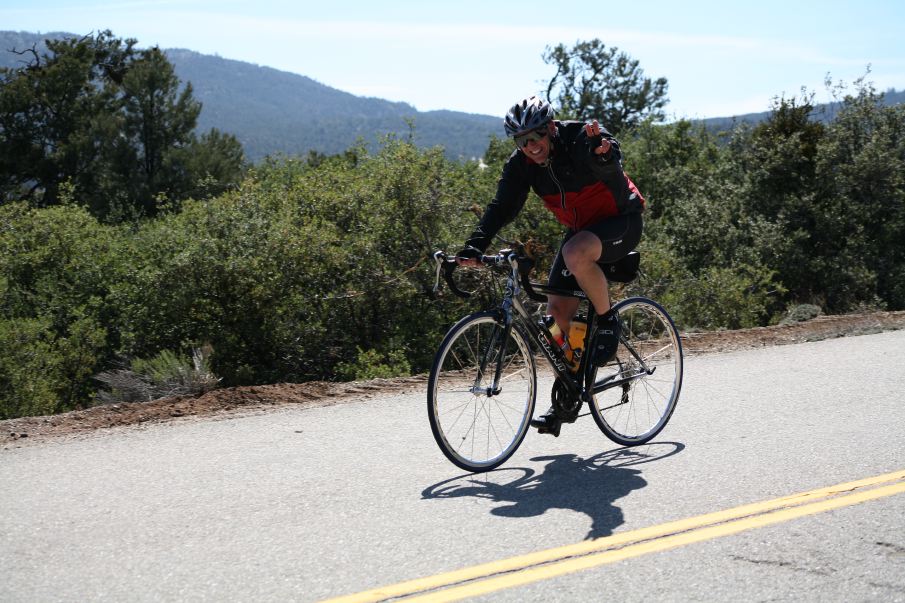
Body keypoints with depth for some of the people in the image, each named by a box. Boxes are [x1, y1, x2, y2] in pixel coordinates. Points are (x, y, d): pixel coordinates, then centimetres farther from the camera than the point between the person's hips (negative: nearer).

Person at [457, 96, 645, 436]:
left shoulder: (581, 139, -24)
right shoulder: (521, 164, -9)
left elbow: (609, 165, -43)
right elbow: (502, 207, -14)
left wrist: (603, 154, -68)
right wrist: (474, 248, -28)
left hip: (621, 221, -6)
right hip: (581, 228, 6)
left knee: (576, 254, -37)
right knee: (558, 310, -3)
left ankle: (607, 322, -12)